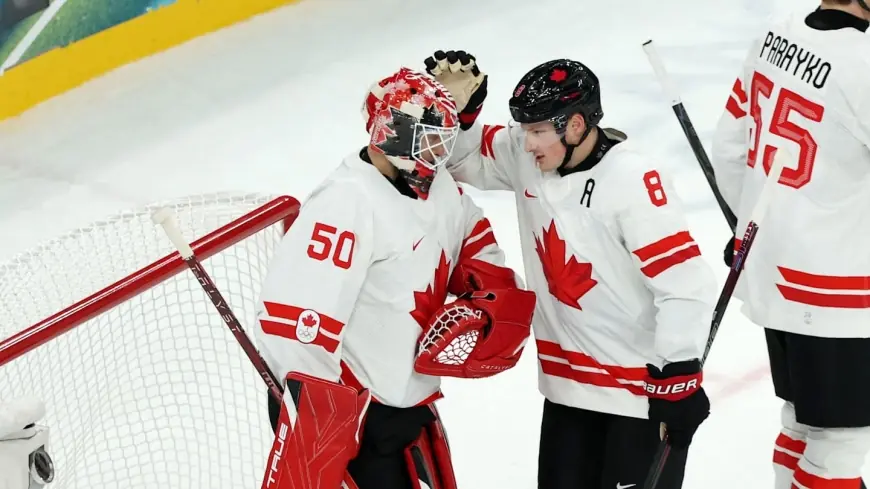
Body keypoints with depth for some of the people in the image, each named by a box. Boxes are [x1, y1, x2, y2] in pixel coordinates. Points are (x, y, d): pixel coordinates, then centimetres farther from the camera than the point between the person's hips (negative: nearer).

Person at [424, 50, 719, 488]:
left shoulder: (634, 181, -24)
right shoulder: (524, 156, -3)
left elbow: (685, 283, -23)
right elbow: (462, 158, 15)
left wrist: (679, 377, -21)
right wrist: (455, 111, -6)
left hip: (643, 384, -7)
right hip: (568, 378, 7)